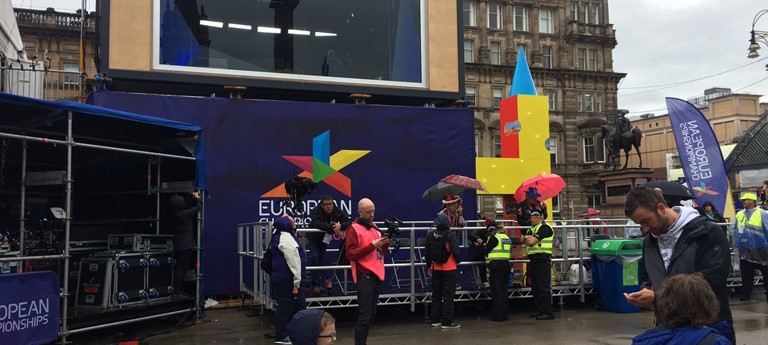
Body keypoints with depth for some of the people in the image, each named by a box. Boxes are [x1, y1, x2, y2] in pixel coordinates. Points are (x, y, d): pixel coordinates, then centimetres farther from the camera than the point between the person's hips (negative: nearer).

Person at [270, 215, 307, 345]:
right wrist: (297, 280, -18)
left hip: (281, 277, 11)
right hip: (287, 279, -11)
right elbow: (293, 260, -22)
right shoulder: (286, 237, -18)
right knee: (286, 306, -2)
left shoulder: (278, 236, 18)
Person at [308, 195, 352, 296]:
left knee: (322, 260, 5)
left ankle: (315, 284, 16)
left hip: (326, 239, 3)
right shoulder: (316, 211, -25)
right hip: (313, 239, -3)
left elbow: (349, 222, -23)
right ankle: (316, 284, -6)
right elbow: (316, 223, -44)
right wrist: (332, 228, -52)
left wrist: (340, 225, -46)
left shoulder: (338, 211, -16)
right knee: (314, 259, -14)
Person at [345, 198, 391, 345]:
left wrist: (386, 244, 2)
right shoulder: (353, 229, -7)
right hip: (365, 277, -8)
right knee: (364, 316, -9)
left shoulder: (374, 227, 16)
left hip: (376, 275, 8)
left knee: (371, 316, 11)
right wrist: (372, 245, -20)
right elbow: (351, 254, -15)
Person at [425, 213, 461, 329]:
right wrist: (458, 261, 4)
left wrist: (428, 266, 17)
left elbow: (428, 252, 6)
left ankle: (435, 320, 20)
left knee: (436, 294, 14)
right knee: (448, 295, 1)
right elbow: (455, 251, -17)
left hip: (436, 268, 5)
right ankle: (447, 321, 0)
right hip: (449, 268, -5)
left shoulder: (430, 235, 0)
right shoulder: (450, 235, -16)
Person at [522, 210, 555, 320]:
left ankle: (548, 312, -8)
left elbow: (532, 241, -17)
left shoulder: (544, 228, -9)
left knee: (543, 287, -10)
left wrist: (527, 238, 2)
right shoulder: (532, 228, 21)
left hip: (542, 260, -10)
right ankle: (540, 310, 22)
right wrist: (529, 237, -9)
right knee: (535, 287, 14)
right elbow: (523, 239, 9)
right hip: (534, 260, 10)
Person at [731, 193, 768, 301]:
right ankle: (746, 293, 19)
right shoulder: (739, 214, 9)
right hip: (745, 250, 5)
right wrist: (737, 245, 10)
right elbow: (735, 231, 14)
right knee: (746, 274, 10)